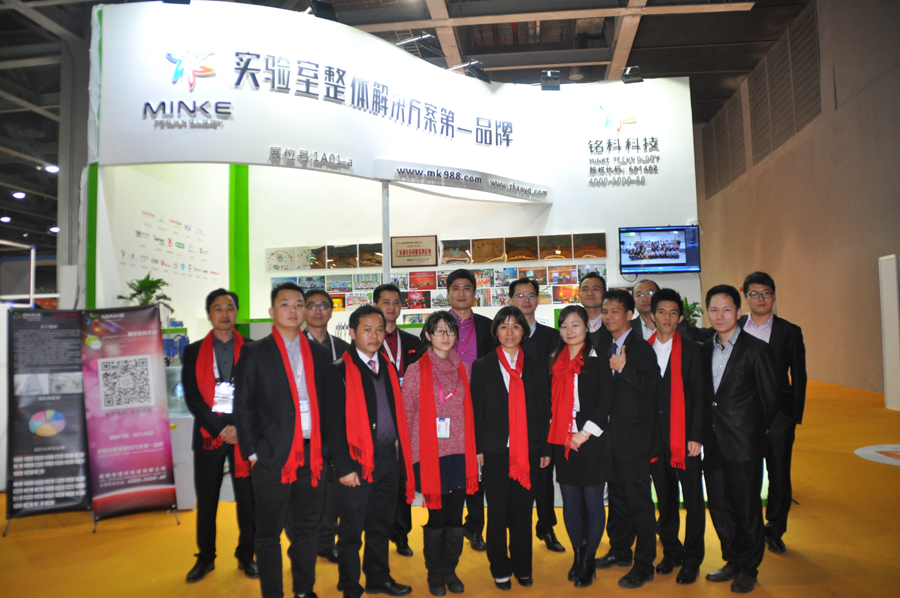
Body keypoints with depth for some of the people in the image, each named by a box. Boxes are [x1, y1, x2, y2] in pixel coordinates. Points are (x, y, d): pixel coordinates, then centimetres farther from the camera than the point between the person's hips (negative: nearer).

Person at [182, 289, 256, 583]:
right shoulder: (193, 351, 8)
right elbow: (192, 397, 1)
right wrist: (219, 429, -9)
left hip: (244, 433, -1)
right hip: (208, 434, 1)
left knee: (248, 498, 3)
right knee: (206, 501, 8)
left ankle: (246, 556, 19)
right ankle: (205, 557, 24)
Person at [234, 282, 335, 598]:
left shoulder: (320, 354, 10)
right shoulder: (254, 353, 0)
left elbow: (327, 402, 11)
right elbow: (243, 407, -2)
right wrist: (252, 452, -7)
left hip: (312, 455, 4)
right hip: (273, 456, -3)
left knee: (307, 529, 15)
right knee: (269, 533, 8)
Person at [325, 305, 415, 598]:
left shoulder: (389, 368, 11)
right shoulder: (340, 370, -7)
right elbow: (334, 423, -10)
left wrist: (401, 454, 10)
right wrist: (344, 467, -13)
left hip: (388, 461, 6)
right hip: (358, 464, -5)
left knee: (381, 526, 18)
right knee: (351, 530, 7)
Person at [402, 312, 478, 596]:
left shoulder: (463, 369, 9)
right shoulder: (416, 370, -1)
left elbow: (470, 411, 12)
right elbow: (407, 413, 1)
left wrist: (476, 449, 9)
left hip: (459, 452, 3)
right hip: (430, 453, -3)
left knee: (455, 516, 7)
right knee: (437, 515, 3)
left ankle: (450, 570, 26)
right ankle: (435, 574, 23)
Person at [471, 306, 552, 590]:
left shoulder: (537, 368, 7)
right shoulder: (482, 367, 2)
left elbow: (544, 411, 7)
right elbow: (476, 411, 2)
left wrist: (545, 449, 5)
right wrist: (477, 448, -2)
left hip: (528, 450, 1)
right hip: (495, 450, -1)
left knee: (523, 510, 9)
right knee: (497, 511, 6)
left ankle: (522, 567, 26)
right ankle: (500, 569, 22)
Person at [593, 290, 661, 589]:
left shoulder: (641, 348, -10)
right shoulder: (603, 344, 10)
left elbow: (652, 386, -18)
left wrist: (624, 368, -23)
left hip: (634, 436, -7)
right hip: (610, 434, 7)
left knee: (639, 500, 0)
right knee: (617, 495, 18)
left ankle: (644, 566, 11)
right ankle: (620, 550, 34)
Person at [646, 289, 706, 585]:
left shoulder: (691, 351, -1)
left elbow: (699, 396, -3)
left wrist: (696, 436, -9)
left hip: (685, 436, -2)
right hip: (654, 436, 2)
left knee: (693, 499, 5)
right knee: (665, 498, 12)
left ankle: (692, 559, 20)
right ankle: (672, 552, 28)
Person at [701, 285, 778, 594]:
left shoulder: (756, 349, -8)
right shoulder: (704, 350, 8)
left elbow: (770, 397, -4)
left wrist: (758, 431, 3)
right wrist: (703, 434, 7)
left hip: (744, 443, -5)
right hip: (713, 443, 5)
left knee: (747, 506, 7)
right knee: (719, 507, 14)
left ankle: (748, 568, 25)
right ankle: (733, 560, 32)